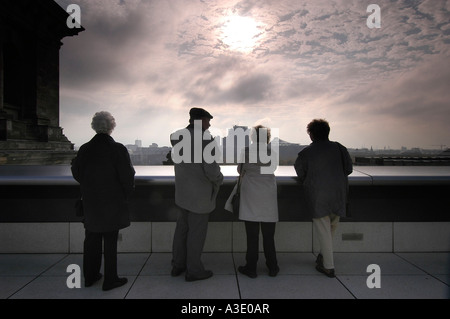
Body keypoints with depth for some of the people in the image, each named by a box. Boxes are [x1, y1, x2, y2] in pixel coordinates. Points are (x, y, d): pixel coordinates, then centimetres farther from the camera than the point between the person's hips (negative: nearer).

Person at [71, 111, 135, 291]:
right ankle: (110, 280, 16)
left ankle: (90, 276, 30)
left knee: (92, 239, 17)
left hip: (91, 201, 5)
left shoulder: (85, 149, -2)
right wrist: (126, 194, 3)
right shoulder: (118, 149, -16)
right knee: (110, 240, 6)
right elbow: (127, 175, -15)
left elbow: (76, 172, 7)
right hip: (112, 201, -4)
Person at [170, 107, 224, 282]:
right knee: (197, 232, 6)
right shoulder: (206, 140, -22)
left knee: (182, 228, 18)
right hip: (200, 194, -7)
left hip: (183, 191, 8)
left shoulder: (178, 137, 2)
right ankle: (193, 270, 20)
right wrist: (219, 179, -4)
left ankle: (178, 265, 30)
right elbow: (212, 170, -25)